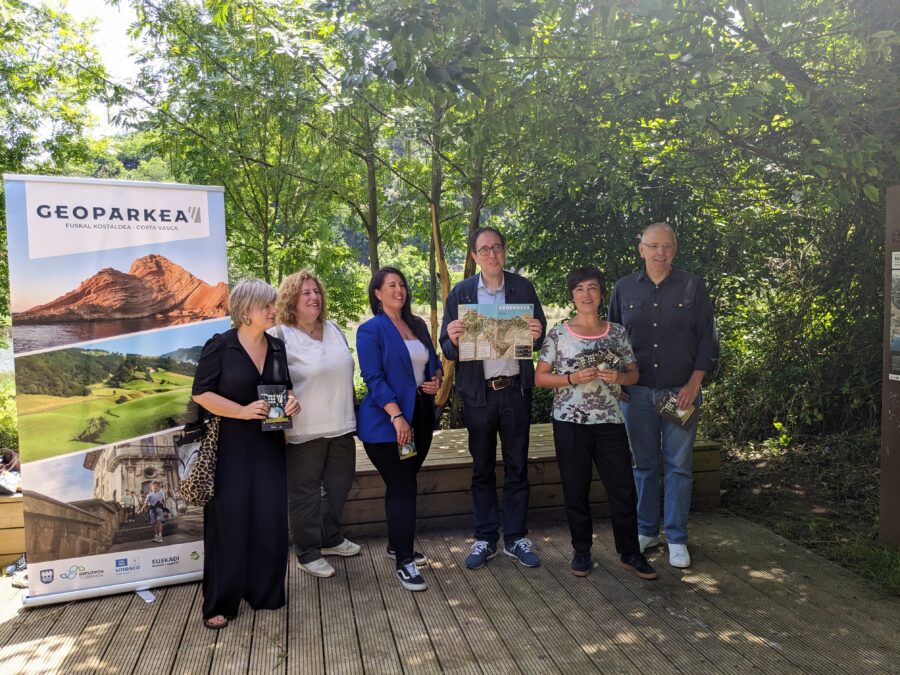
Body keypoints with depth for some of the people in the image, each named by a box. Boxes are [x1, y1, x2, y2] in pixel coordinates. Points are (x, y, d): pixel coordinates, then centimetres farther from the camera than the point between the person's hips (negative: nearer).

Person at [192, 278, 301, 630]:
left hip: (269, 445, 4)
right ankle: (219, 603, 15)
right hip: (229, 446, -4)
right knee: (229, 521, 1)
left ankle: (265, 592, 22)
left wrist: (292, 400, -4)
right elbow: (201, 393, -8)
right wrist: (243, 411, -20)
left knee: (270, 518, 4)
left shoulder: (278, 346, 8)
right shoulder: (219, 346, -6)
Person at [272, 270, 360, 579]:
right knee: (305, 492, 6)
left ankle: (330, 538, 39)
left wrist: (351, 415, 19)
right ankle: (308, 553, 23)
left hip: (341, 426, 7)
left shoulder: (334, 329, 9)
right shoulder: (279, 337, -11)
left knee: (339, 484, 19)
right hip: (304, 431, -7)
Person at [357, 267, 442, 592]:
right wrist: (397, 416, -24)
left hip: (420, 418, 7)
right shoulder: (371, 330, -8)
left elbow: (434, 361, 22)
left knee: (402, 485, 16)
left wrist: (436, 379, -1)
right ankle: (404, 562, 3)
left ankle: (397, 544, 32)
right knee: (403, 488, -6)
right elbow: (374, 379, -15)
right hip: (387, 422, -6)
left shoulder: (417, 325, 13)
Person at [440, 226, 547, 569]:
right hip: (478, 392, 0)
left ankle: (517, 538, 23)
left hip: (516, 389, 0)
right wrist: (453, 339, -22)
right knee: (482, 469, 10)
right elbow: (447, 349, 0)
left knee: (517, 467, 10)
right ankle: (485, 539, 23)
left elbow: (539, 339, 5)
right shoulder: (460, 293, 1)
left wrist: (537, 334, -17)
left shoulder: (523, 287, 3)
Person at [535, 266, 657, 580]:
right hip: (570, 423, -1)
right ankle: (581, 551, 25)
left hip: (610, 422, 2)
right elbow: (540, 377, -2)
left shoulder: (617, 332, 5)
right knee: (576, 491, 9)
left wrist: (618, 377, -13)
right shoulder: (558, 333, -2)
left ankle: (630, 553, 22)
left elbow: (633, 374, 10)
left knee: (623, 489, 5)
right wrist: (572, 378, -17)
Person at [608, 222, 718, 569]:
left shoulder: (693, 287, 2)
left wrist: (694, 383, -7)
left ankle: (677, 538, 17)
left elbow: (706, 338, 2)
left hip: (681, 391, -1)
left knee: (679, 465, 5)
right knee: (643, 463, 10)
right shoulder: (624, 288, 6)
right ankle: (646, 530, 24)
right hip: (637, 392, 1)